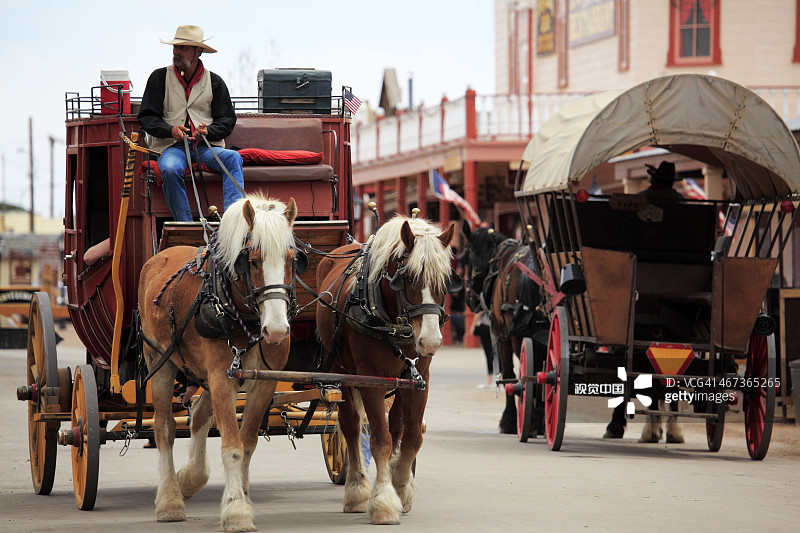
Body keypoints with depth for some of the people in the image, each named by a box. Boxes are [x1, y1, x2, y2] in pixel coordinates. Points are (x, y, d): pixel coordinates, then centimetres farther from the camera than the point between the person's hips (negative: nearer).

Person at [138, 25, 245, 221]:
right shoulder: (159, 78, 11)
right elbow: (147, 118, 7)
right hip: (171, 146, -1)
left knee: (233, 158, -29)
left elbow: (227, 120, 11)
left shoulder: (214, 82, 13)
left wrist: (208, 130, -12)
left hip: (206, 146, 1)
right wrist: (170, 130, -14)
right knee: (170, 169, -35)